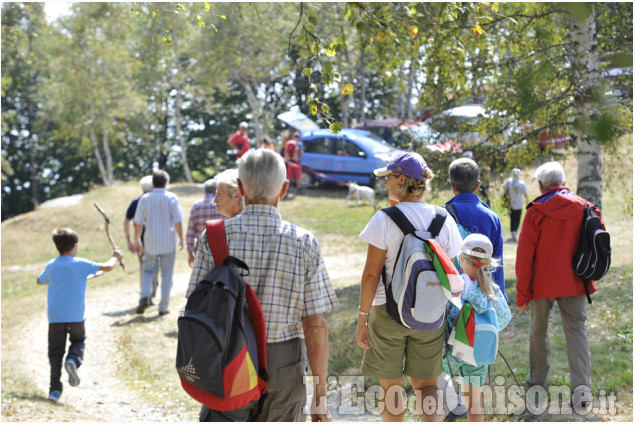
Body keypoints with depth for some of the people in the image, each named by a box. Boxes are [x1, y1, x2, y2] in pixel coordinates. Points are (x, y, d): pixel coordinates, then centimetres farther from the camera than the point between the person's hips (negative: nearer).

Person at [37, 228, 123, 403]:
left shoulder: (51, 266, 4)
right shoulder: (81, 264, -5)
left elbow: (39, 281, 22)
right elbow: (107, 267, -1)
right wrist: (116, 257, 19)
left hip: (55, 316, 1)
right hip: (76, 316, -1)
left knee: (55, 352, 7)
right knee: (78, 341, 22)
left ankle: (55, 389, -3)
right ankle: (73, 360, -11)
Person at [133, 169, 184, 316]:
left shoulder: (145, 199, -2)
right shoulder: (171, 198, -7)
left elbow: (138, 222, 2)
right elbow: (177, 221, -8)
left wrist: (137, 240, 14)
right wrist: (181, 239, 4)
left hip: (151, 243, 1)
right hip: (168, 243, -1)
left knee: (148, 271, 16)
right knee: (166, 275, 8)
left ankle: (144, 297, -7)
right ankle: (163, 307, 10)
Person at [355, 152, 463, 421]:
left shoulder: (385, 220, -11)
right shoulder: (443, 219, 0)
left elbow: (371, 274, -11)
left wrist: (362, 318, -4)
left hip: (388, 311, -3)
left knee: (390, 386, 10)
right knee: (425, 383, 13)